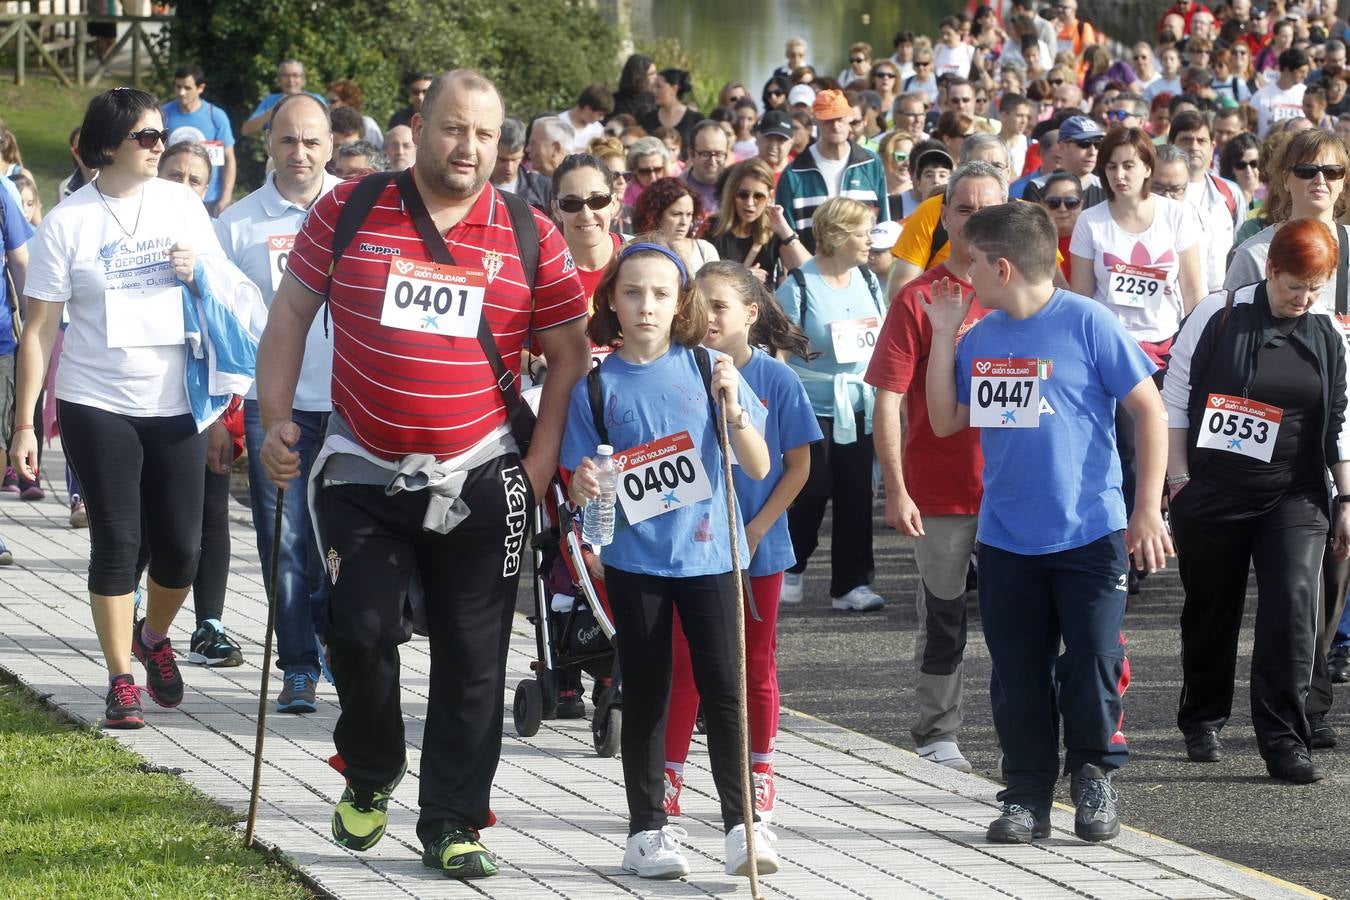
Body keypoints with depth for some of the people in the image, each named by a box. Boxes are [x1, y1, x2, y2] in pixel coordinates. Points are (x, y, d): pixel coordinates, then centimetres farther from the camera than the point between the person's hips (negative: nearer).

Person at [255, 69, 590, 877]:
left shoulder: (531, 235, 0)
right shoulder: (349, 211, 0)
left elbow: (568, 354, 5)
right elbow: (291, 313, 6)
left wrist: (541, 462, -3)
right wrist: (275, 419, -2)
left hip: (479, 479, 0)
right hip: (365, 475, 0)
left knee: (473, 658, 2)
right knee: (361, 631, -9)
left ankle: (453, 823, 13)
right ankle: (371, 774, 18)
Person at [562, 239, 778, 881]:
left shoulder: (706, 368, 0)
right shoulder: (597, 386, 0)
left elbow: (758, 468, -2)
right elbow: (579, 487, 4)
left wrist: (732, 407, -18)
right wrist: (583, 488, -19)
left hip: (708, 553, 0)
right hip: (635, 558, 0)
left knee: (722, 687, -6)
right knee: (645, 695, 6)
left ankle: (743, 824, -4)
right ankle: (648, 830, 13)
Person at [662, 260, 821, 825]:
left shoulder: (777, 379, -7)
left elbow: (798, 465, -3)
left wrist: (756, 531, -9)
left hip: (759, 547, -1)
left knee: (758, 664, 10)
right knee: (686, 664, 3)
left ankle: (760, 777, 21)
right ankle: (669, 778, 7)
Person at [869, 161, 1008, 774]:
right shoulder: (919, 299, -5)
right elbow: (888, 401, -7)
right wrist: (896, 491, -14)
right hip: (941, 491, -2)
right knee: (943, 618, 7)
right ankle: (937, 732, 18)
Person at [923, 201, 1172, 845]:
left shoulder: (1087, 323, -9)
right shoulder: (980, 337, 8)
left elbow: (1149, 410, -7)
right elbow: (945, 422, 11)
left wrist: (1148, 509, -10)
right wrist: (943, 334, 3)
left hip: (1089, 532, -5)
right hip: (1006, 539, 5)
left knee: (1092, 665, 0)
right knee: (1018, 674, 7)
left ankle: (1094, 779, 19)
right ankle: (1027, 796, 16)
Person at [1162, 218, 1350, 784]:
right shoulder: (1218, 316, -4)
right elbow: (1175, 398, 0)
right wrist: (1179, 482, -4)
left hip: (1293, 498, 1)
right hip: (1212, 494, -1)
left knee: (1292, 606, -13)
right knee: (1211, 610, 9)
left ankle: (1283, 739, -11)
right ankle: (1202, 722, 29)